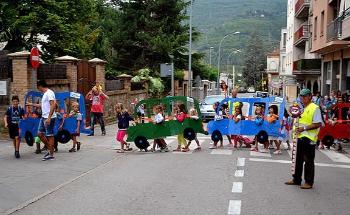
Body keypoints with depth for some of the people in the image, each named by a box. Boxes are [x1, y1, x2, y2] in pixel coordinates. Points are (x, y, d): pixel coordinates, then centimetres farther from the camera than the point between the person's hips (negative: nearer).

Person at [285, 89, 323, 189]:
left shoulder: (315, 108, -9)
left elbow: (318, 124, -16)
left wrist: (304, 128, -20)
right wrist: (296, 128, 4)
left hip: (309, 138, -8)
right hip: (300, 137, 8)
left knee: (308, 161, 0)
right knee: (298, 160, 14)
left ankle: (309, 182, 9)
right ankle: (296, 179, 25)